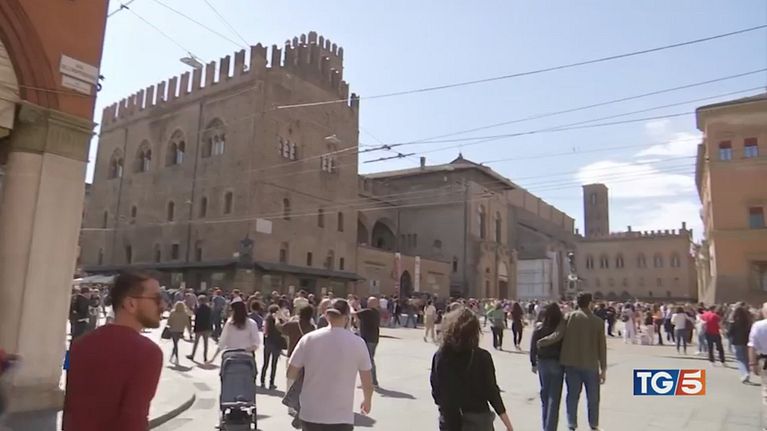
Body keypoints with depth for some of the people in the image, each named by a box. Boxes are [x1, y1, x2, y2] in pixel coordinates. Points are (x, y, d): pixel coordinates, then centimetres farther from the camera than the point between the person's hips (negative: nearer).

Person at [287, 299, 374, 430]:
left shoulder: (308, 339, -5)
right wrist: (367, 401, 20)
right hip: (341, 418, -2)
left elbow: (290, 374, 0)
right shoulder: (357, 343, -7)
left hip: (310, 416, 2)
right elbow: (367, 381, 1)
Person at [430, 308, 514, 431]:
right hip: (477, 419, -2)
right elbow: (492, 392, -13)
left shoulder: (439, 356, -9)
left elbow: (436, 391, -1)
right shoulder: (482, 357, -17)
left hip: (449, 421, 3)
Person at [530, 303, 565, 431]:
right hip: (558, 363, -2)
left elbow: (533, 347, -3)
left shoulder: (539, 327, -5)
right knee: (554, 397, 2)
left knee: (544, 395, 17)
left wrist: (533, 363, 8)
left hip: (542, 362, 2)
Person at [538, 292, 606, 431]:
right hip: (591, 365, -1)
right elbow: (602, 347, -3)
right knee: (593, 397, 14)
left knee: (572, 395, 11)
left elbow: (557, 335, -12)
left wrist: (540, 342, 2)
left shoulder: (570, 317, -5)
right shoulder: (598, 321, -4)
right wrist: (603, 369, 3)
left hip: (572, 363, 1)